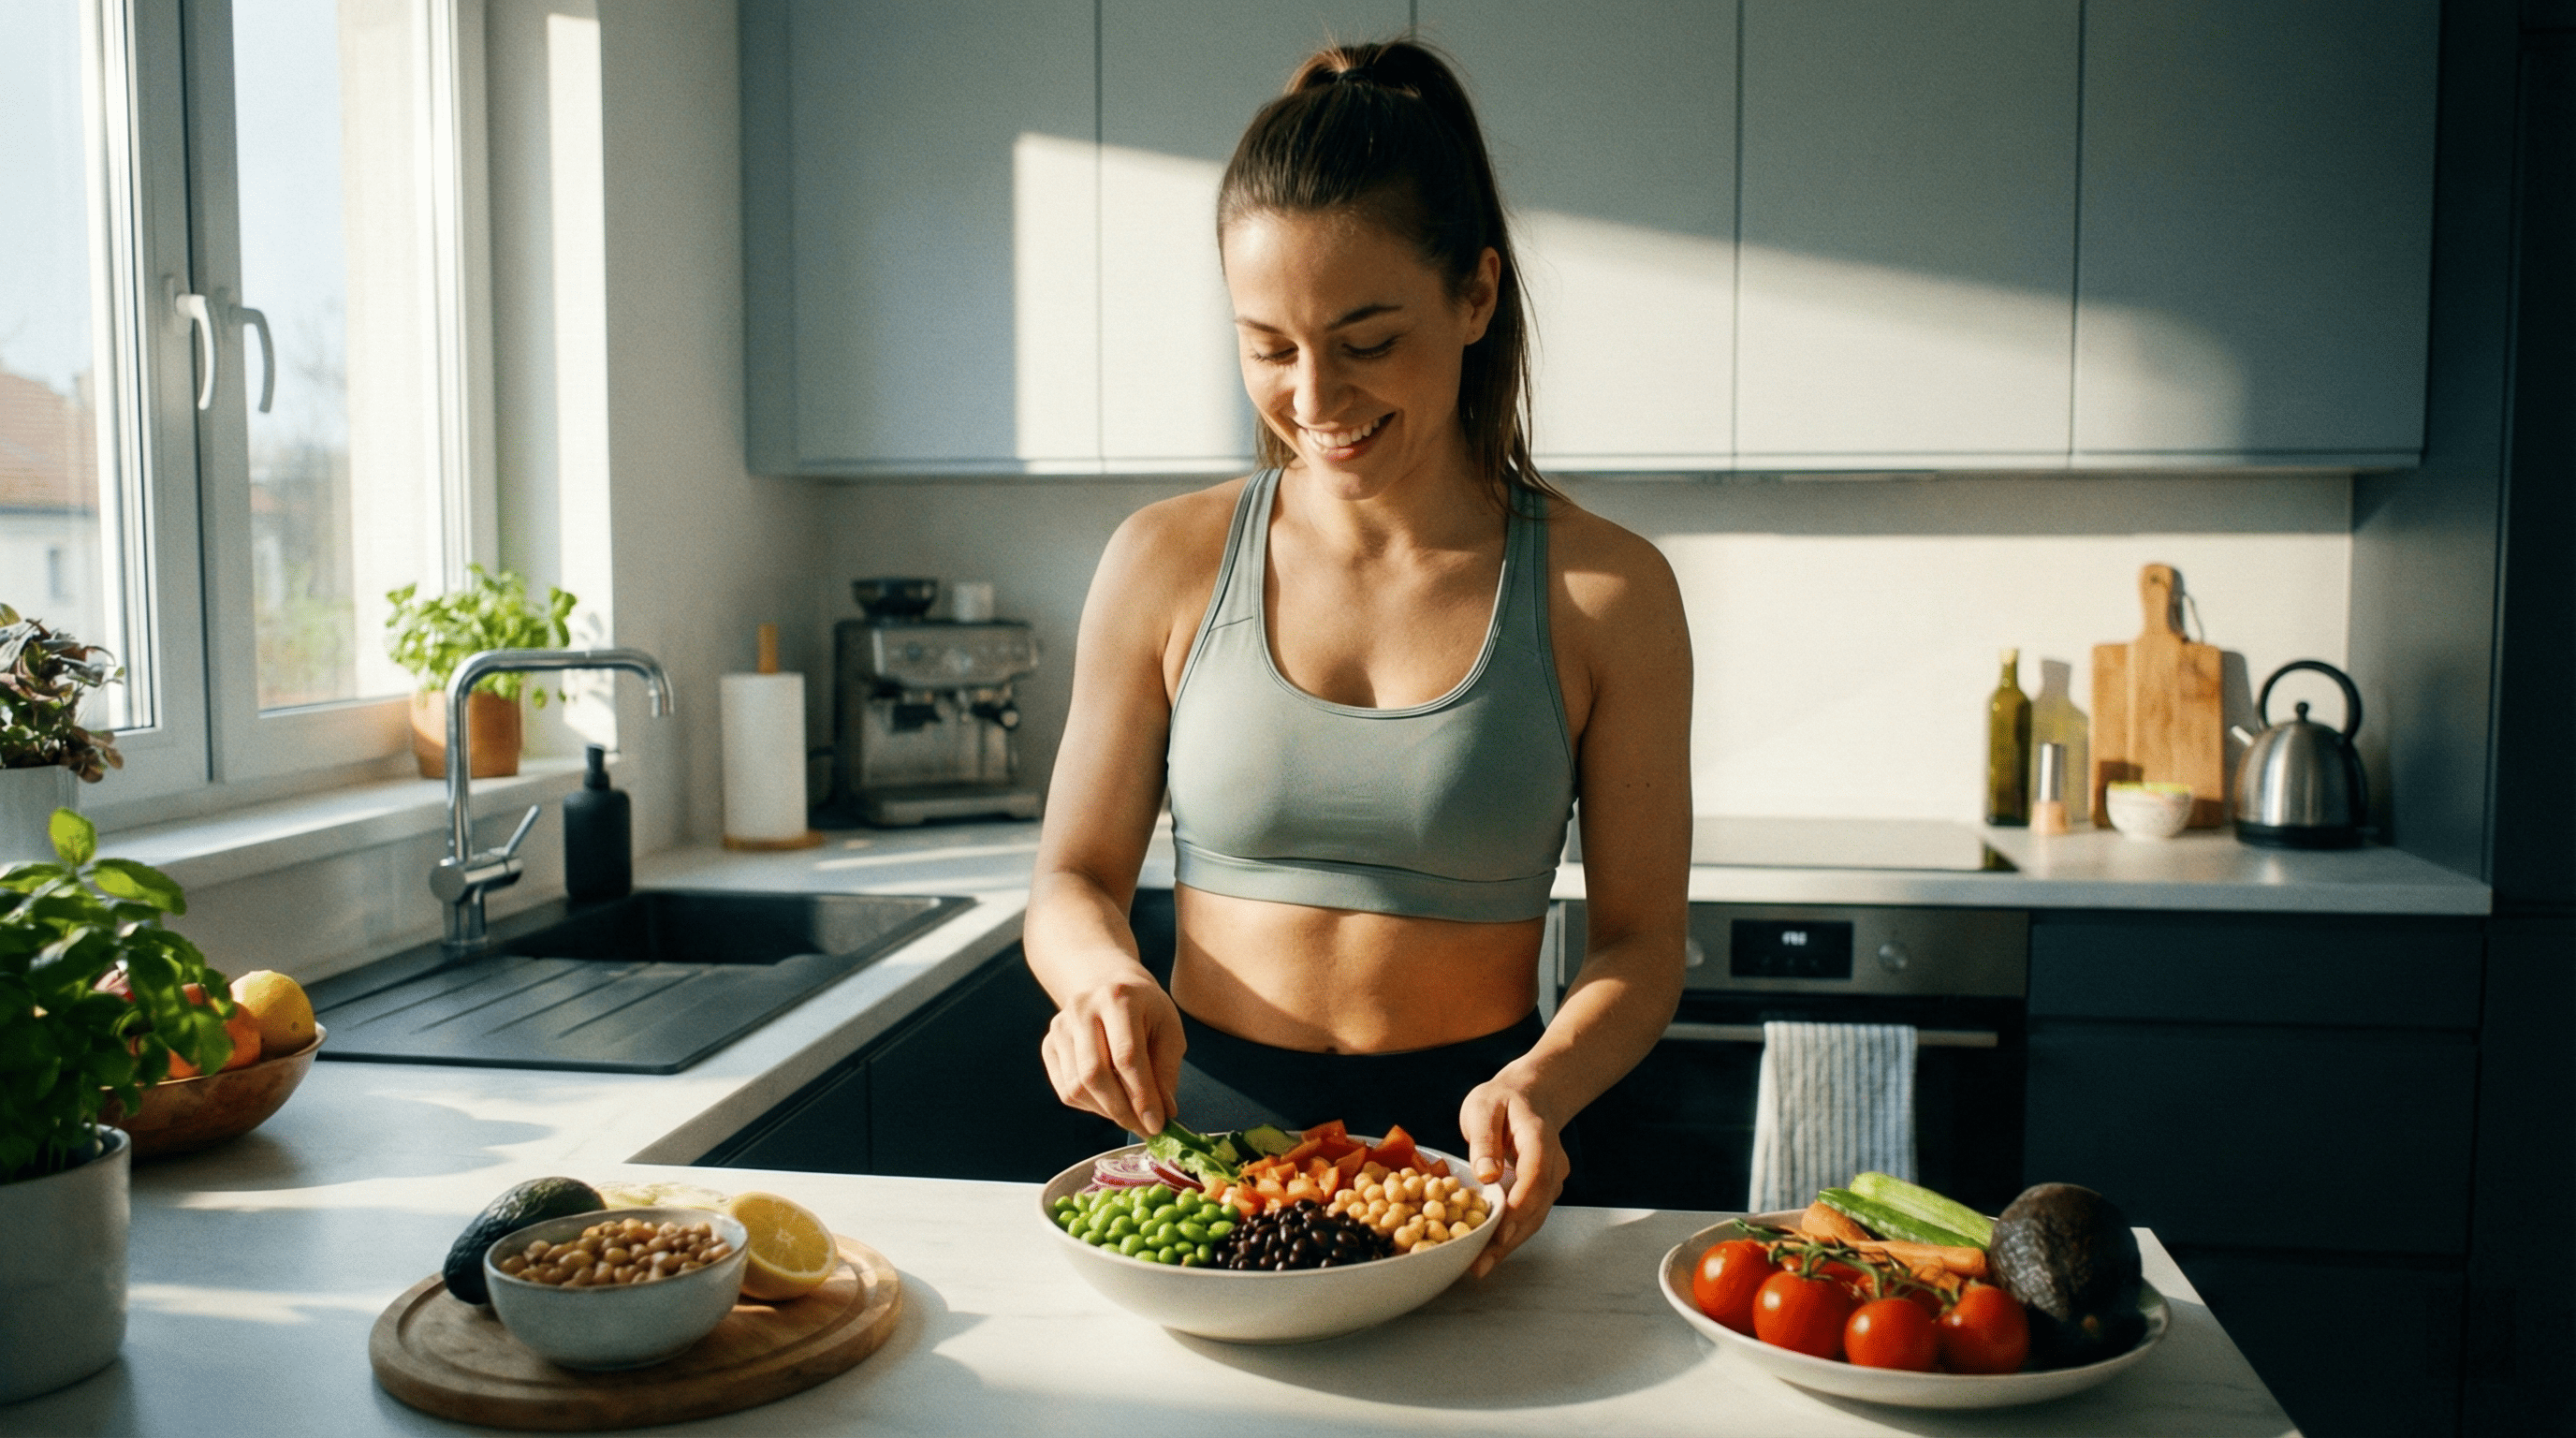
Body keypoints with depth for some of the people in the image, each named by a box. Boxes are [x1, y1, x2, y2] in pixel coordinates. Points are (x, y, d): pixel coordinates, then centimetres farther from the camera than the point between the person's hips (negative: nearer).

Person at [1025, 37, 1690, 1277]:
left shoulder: (1605, 593, -2)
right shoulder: (1167, 564, 1)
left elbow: (1640, 942, 2)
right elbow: (1075, 876, 8)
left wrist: (1542, 1082, -17)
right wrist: (1107, 976, -14)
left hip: (1460, 1155, -1)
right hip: (1202, 1129, 1)